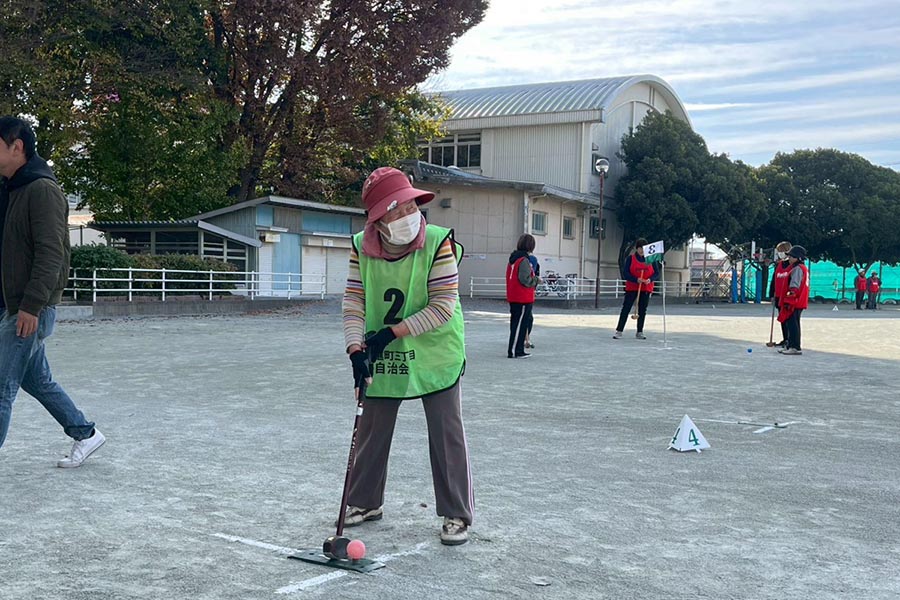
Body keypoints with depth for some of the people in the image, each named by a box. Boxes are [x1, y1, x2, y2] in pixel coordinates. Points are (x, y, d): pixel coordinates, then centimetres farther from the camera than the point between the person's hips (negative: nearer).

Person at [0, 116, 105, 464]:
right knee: (37, 380, 18)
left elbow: (50, 253, -21)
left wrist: (31, 305, -24)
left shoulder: (42, 189, -16)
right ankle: (85, 435, 31)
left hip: (31, 309, -10)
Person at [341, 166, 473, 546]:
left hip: (435, 354, -3)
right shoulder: (362, 248, -9)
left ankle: (456, 514, 13)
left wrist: (392, 333, -22)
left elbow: (443, 307, -21)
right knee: (371, 430, 14)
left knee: (447, 433, 0)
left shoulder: (438, 244, -20)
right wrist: (356, 349, -19)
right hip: (381, 357, 4)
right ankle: (366, 501, 34)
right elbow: (353, 301, -7)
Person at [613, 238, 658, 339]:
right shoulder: (631, 258, -2)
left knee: (642, 310, 5)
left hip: (646, 288, 2)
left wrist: (650, 279, -17)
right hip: (631, 288, -2)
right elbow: (625, 273, -7)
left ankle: (639, 332, 14)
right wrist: (636, 280, -20)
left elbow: (656, 274, 5)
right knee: (626, 309, -5)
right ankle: (619, 331, -2)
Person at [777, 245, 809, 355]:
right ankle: (790, 345, 21)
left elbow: (794, 287, -21)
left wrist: (789, 301, -22)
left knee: (793, 324, -10)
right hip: (800, 302, 11)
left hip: (795, 302, -11)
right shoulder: (804, 268, 19)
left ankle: (795, 347, -11)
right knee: (792, 324, 15)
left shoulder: (797, 269, -14)